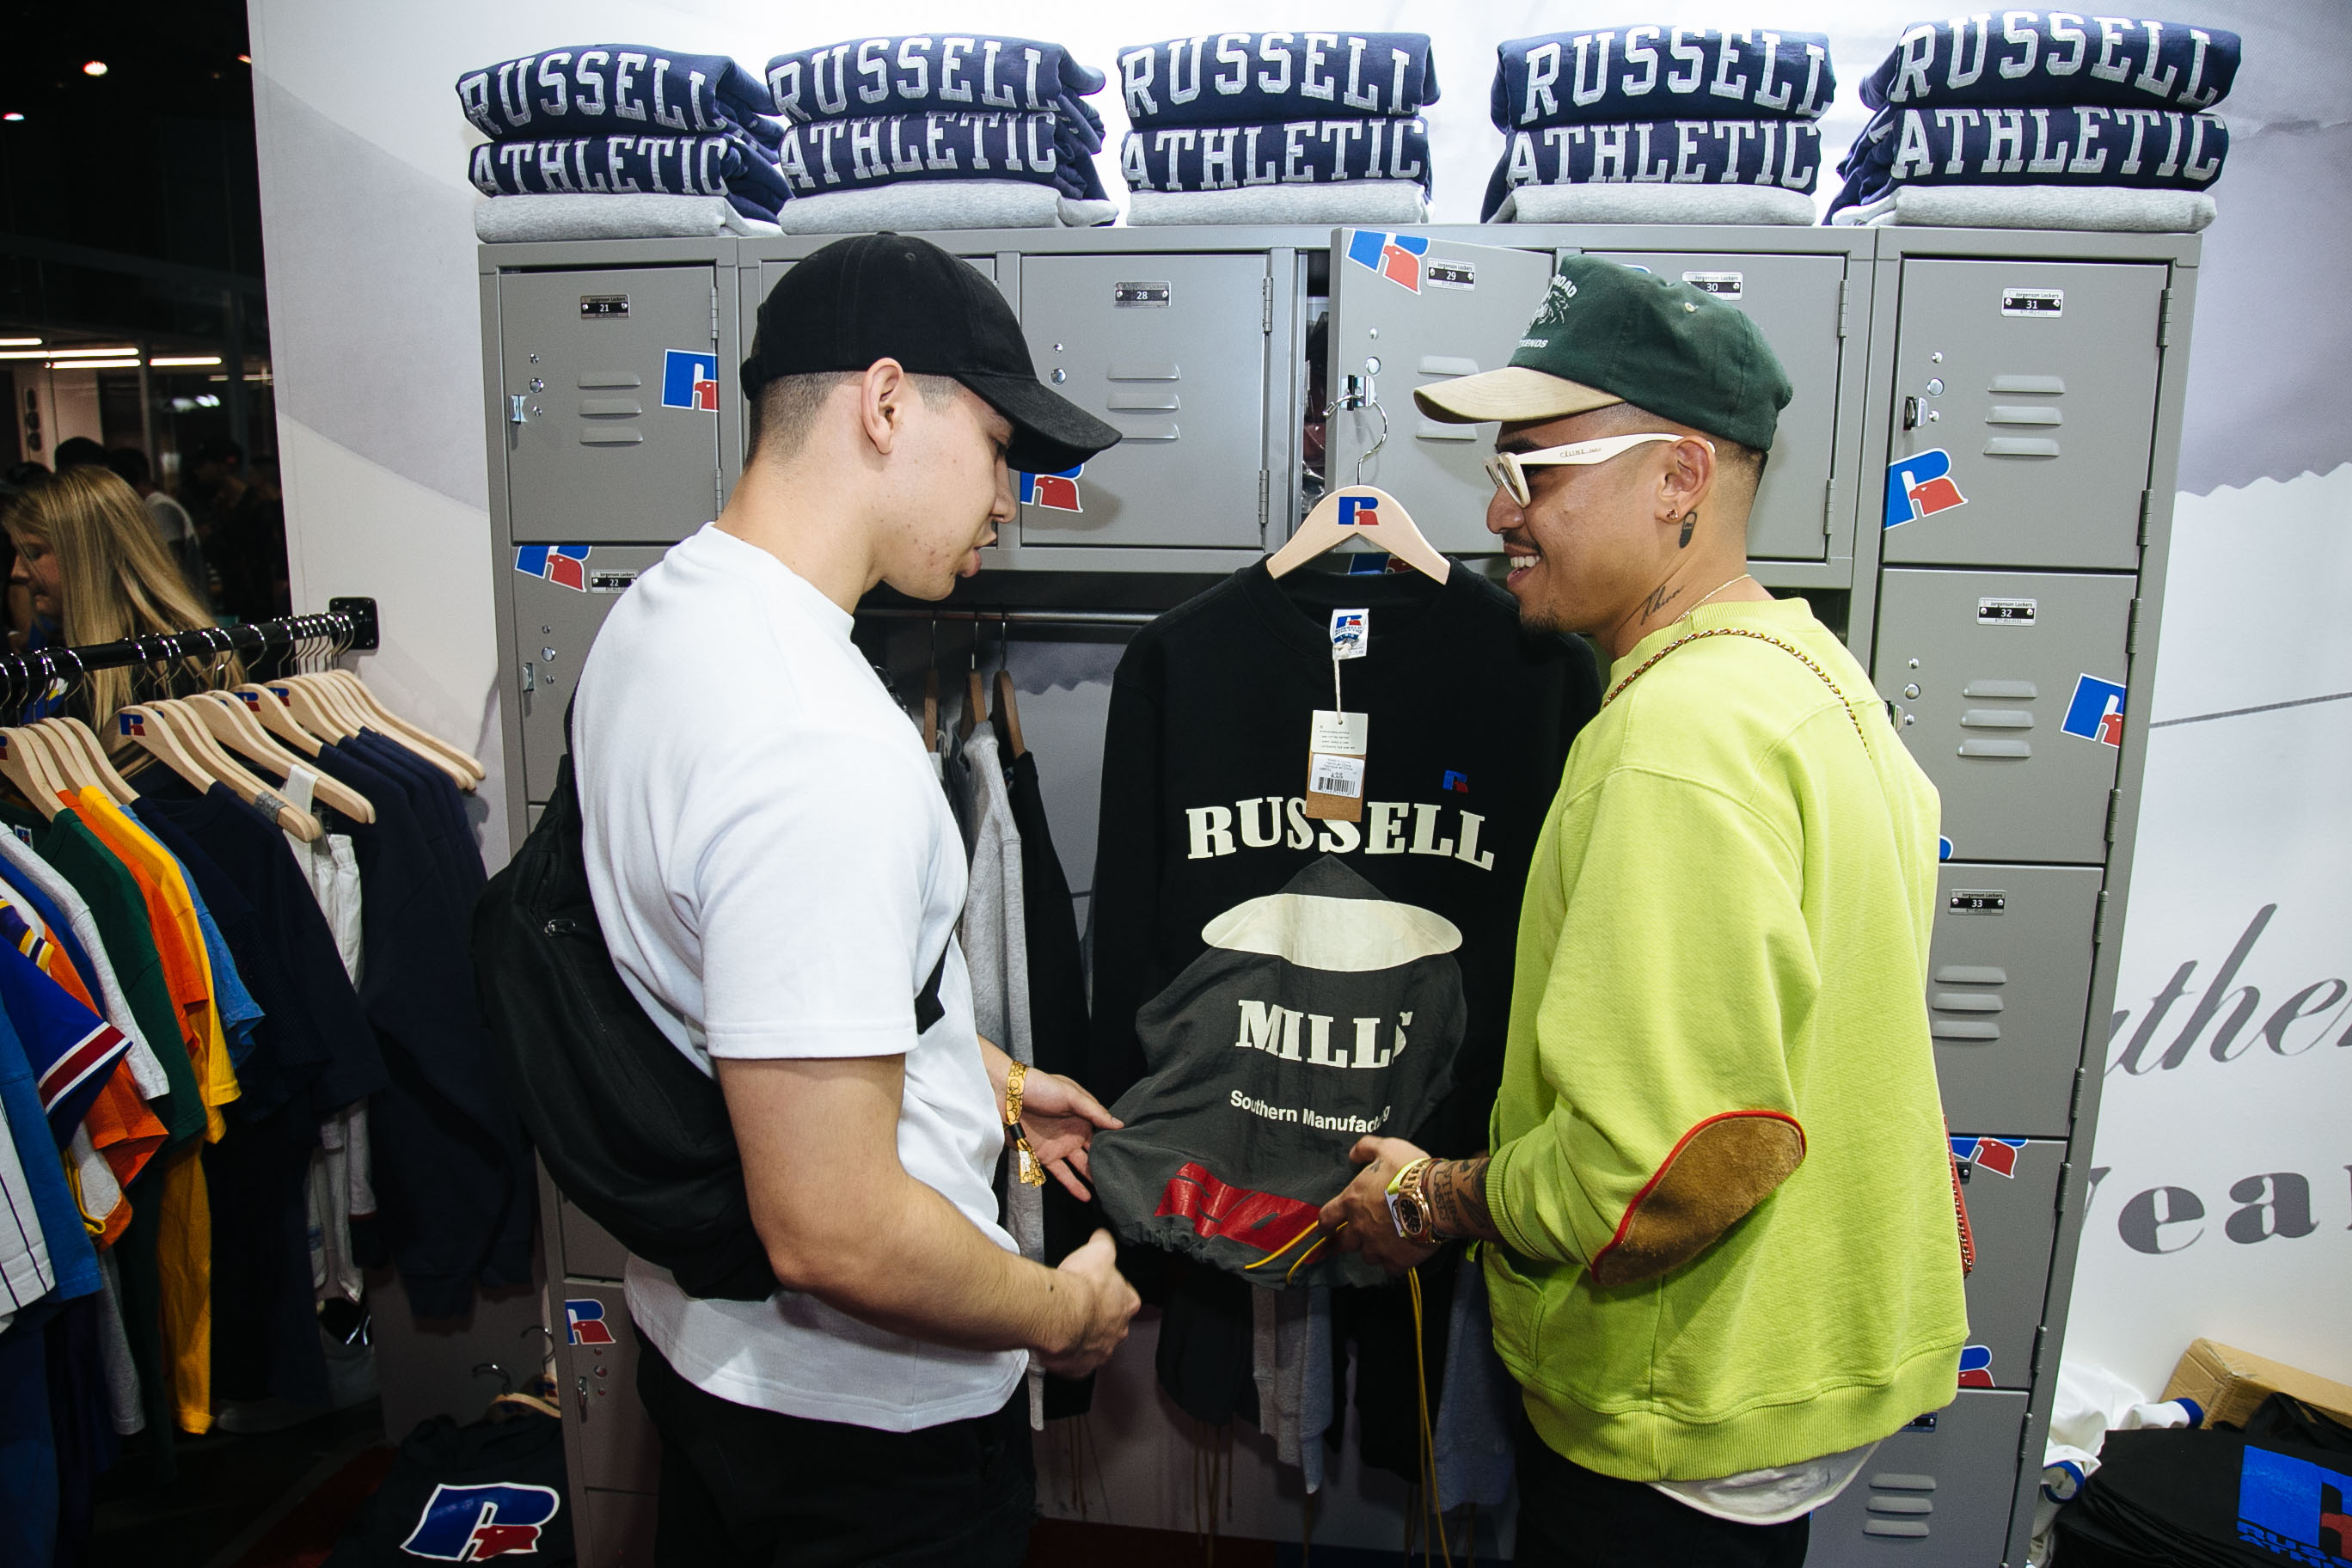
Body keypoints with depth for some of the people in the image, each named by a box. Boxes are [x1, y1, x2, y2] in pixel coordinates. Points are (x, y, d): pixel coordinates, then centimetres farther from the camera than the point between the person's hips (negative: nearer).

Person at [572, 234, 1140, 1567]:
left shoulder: (656, 614, 0)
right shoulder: (823, 750, -34)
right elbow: (836, 1235, -32)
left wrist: (987, 1079, 16)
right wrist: (1062, 1314, -14)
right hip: (871, 1414, -9)